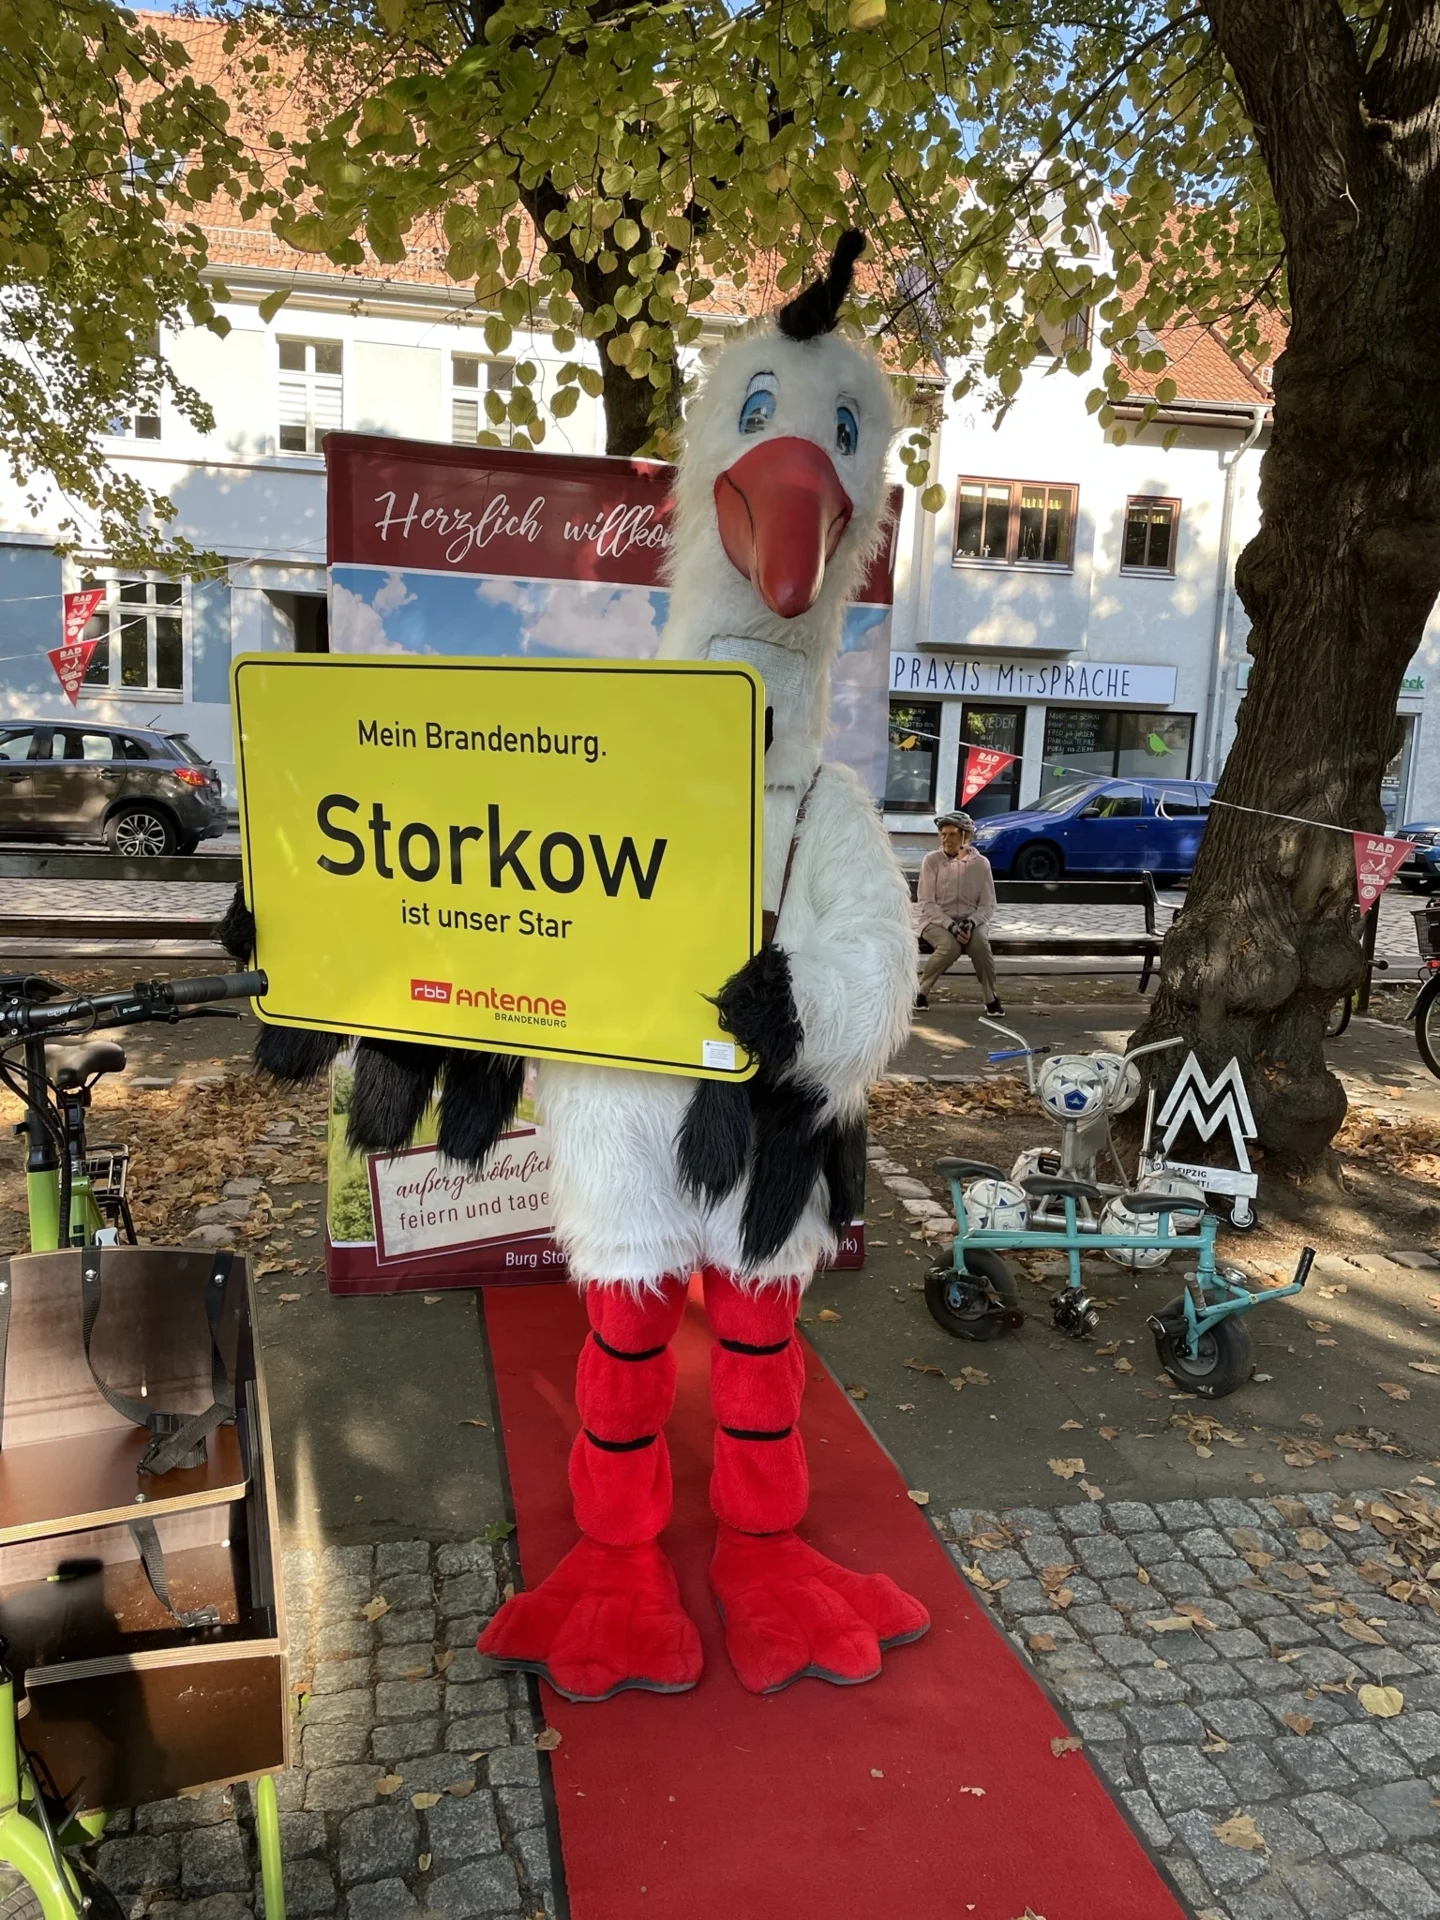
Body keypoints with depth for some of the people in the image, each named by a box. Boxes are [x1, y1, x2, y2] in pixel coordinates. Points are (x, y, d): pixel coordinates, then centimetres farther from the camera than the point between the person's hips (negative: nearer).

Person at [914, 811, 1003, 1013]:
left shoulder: (980, 863, 1)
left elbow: (988, 906, 2)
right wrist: (951, 925, -21)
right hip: (936, 921, -2)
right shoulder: (932, 860, -5)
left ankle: (992, 999, -13)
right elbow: (926, 904, -8)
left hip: (969, 922, 2)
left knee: (980, 944, -32)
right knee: (950, 946, -34)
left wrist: (971, 923, -18)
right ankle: (921, 991, -12)